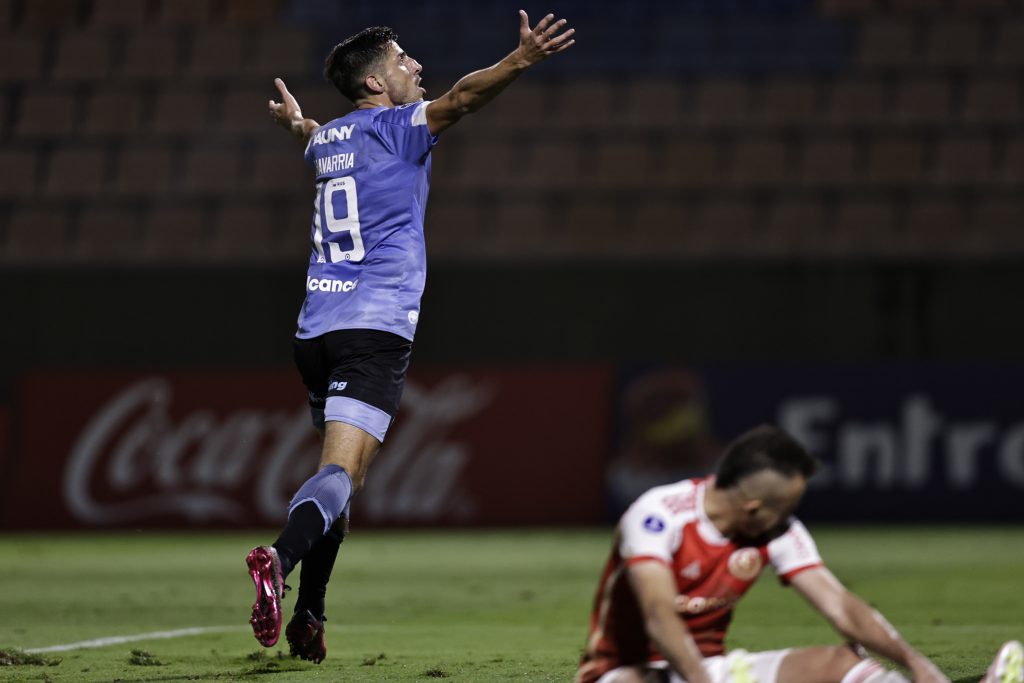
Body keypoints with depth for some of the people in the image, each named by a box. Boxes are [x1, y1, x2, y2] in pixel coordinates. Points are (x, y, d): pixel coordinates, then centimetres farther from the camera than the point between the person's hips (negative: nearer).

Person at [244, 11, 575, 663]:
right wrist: (521, 60, -33)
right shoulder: (396, 125, -2)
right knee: (342, 471, -18)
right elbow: (460, 98, -21)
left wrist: (295, 122, 68)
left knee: (341, 477, 16)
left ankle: (308, 618, 11)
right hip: (377, 327, -7)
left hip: (317, 327, 8)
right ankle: (281, 557, -42)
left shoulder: (328, 138, 19)